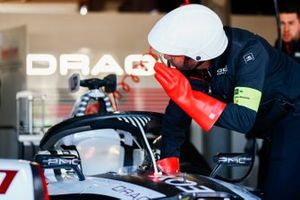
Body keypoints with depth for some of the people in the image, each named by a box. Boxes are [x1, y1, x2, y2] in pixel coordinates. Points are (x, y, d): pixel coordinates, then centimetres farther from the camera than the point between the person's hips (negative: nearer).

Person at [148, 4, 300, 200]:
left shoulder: (247, 50, -34)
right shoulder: (187, 65, -15)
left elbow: (244, 121, -40)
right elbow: (176, 116, -3)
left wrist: (188, 96, -45)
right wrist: (167, 167, -10)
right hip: (266, 122, 7)